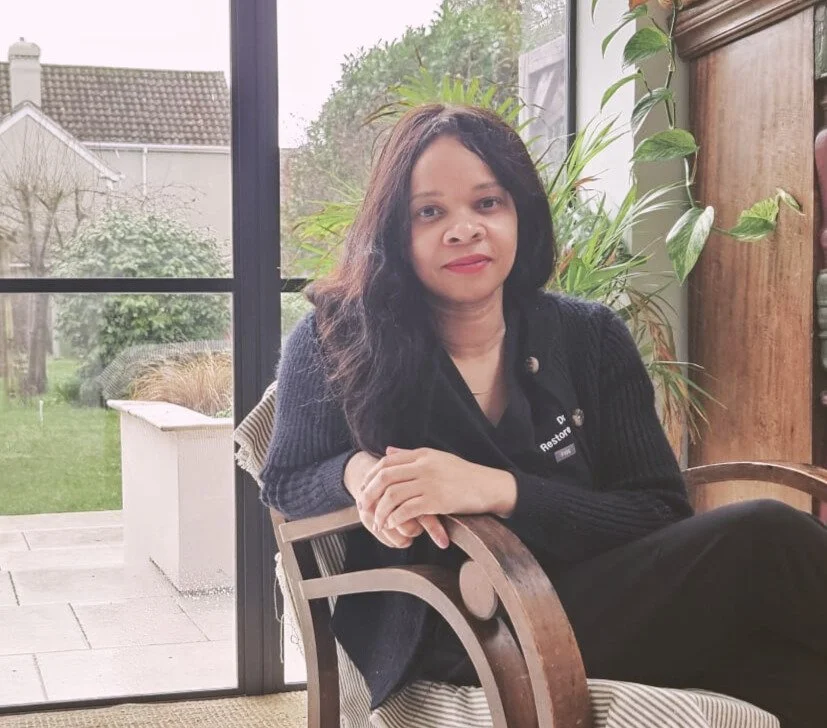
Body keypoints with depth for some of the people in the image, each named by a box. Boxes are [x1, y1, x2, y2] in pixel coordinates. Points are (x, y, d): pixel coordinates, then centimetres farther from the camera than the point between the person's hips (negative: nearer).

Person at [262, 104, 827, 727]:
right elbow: (284, 486, 11)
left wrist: (497, 489, -20)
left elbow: (661, 518, -2)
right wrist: (355, 471, -14)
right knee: (767, 543, -24)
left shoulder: (592, 338, 7)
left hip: (602, 601, 4)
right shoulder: (338, 342, 1)